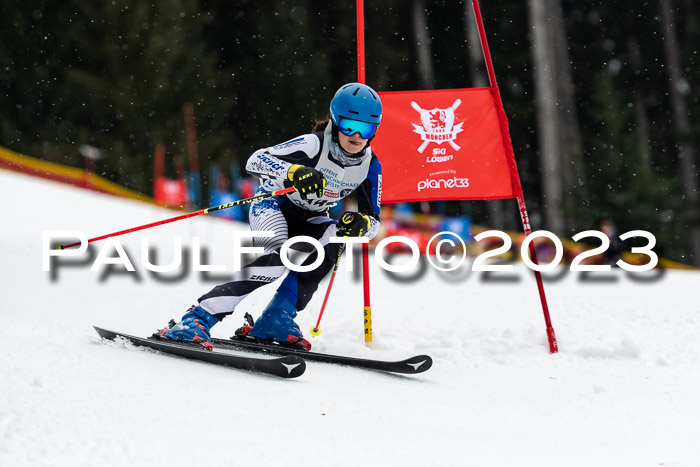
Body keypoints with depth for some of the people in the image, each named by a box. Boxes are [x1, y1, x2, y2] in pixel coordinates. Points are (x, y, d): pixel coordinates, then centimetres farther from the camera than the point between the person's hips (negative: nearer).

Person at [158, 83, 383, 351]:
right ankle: (196, 320, -33)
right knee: (274, 262, -33)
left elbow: (373, 220, -7)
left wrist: (361, 224, -32)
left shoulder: (371, 166, -12)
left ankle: (275, 321, -21)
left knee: (330, 244, -29)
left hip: (310, 218, 5)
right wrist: (294, 172, -54)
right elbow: (256, 160, -35)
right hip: (274, 204, -5)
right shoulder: (315, 145, -27)